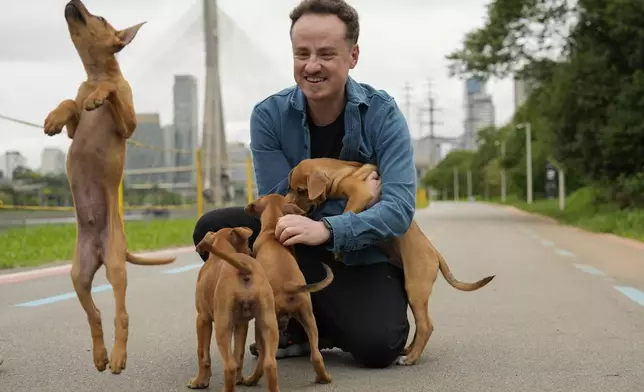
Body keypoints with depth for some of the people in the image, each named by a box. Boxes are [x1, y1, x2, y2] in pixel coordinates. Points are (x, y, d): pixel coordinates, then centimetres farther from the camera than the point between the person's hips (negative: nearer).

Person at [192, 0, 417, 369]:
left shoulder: (382, 114, -14)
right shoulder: (269, 115, -10)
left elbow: (400, 208, -24)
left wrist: (327, 228, -41)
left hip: (366, 257, -2)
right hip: (298, 250, 2)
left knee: (377, 346, -29)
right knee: (215, 229, -22)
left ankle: (320, 320, 9)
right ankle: (302, 325, -3)